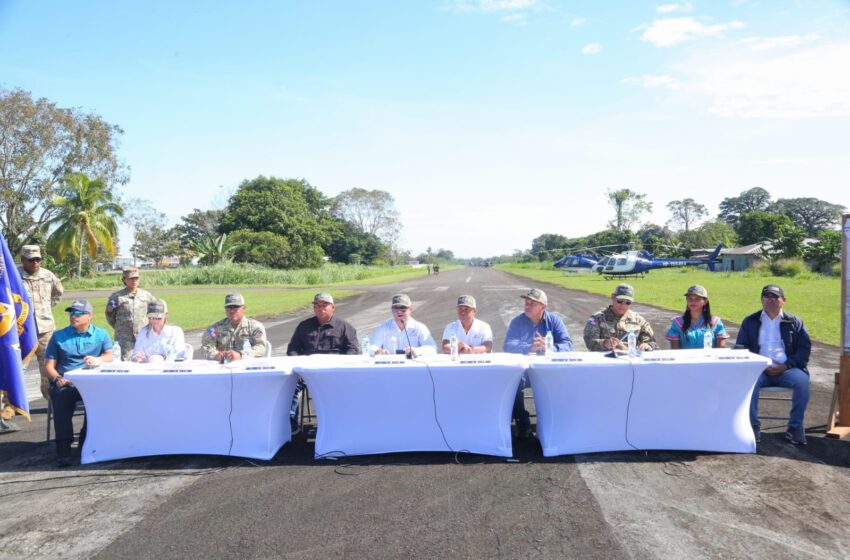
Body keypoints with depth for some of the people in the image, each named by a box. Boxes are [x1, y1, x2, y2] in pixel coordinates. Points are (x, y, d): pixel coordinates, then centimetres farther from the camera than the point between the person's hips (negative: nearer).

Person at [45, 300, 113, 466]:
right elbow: (49, 364, 10)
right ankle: (63, 447, -30)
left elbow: (109, 356, 2)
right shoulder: (59, 336, 16)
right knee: (62, 398, -33)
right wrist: (57, 378, -11)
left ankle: (87, 441, -14)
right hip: (65, 382, 0)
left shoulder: (101, 334, 16)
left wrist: (97, 360, -22)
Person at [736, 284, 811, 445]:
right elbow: (740, 348, 10)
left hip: (786, 370, 1)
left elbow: (805, 348, 10)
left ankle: (795, 427, -16)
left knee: (802, 380, -32)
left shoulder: (794, 322, 17)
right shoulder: (750, 321, 16)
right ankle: (753, 426, -21)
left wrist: (787, 365, -8)